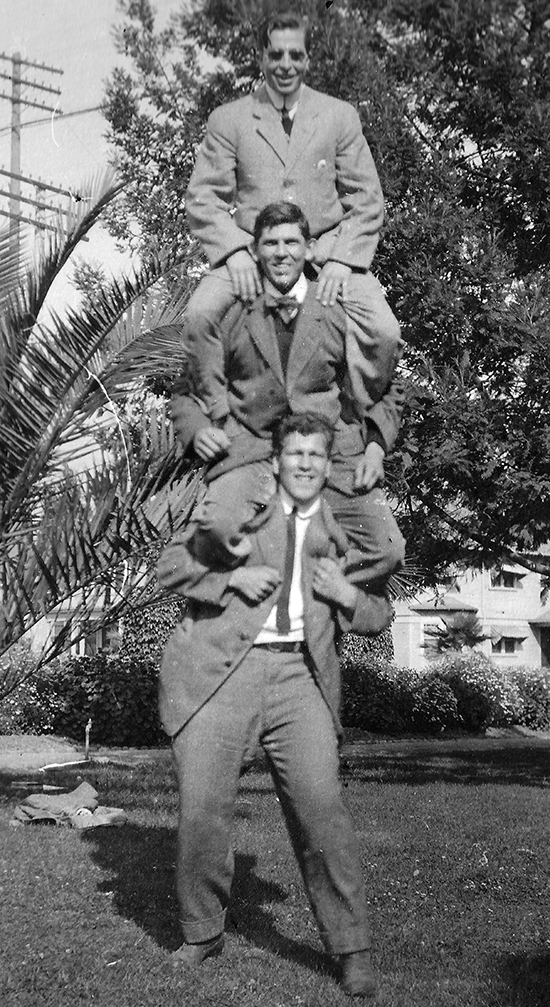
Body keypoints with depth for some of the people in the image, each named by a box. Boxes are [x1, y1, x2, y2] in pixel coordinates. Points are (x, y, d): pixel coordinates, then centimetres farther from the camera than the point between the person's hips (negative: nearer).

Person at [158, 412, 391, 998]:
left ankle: (351, 949, -2)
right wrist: (233, 576, -6)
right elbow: (170, 566, 11)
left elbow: (379, 616, 23)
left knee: (320, 806, -14)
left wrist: (347, 594, 1)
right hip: (220, 670, -1)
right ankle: (202, 934, 18)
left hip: (298, 675, 1)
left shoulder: (341, 531, 19)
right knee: (202, 811, -5)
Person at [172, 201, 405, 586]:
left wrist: (376, 446, 3)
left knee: (387, 551, -19)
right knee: (219, 525, -33)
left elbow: (385, 390, 20)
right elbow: (186, 389, 16)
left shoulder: (338, 312, 12)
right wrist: (197, 429, -5)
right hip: (252, 450, -1)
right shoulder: (229, 313, 11)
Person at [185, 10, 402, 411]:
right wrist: (234, 252, -15)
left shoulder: (341, 116, 12)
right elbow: (203, 198, 4)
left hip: (327, 250, 0)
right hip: (251, 252, 0)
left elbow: (366, 199, 8)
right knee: (199, 316, -28)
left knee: (385, 334, -23)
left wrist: (342, 260, -9)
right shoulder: (228, 120, 10)